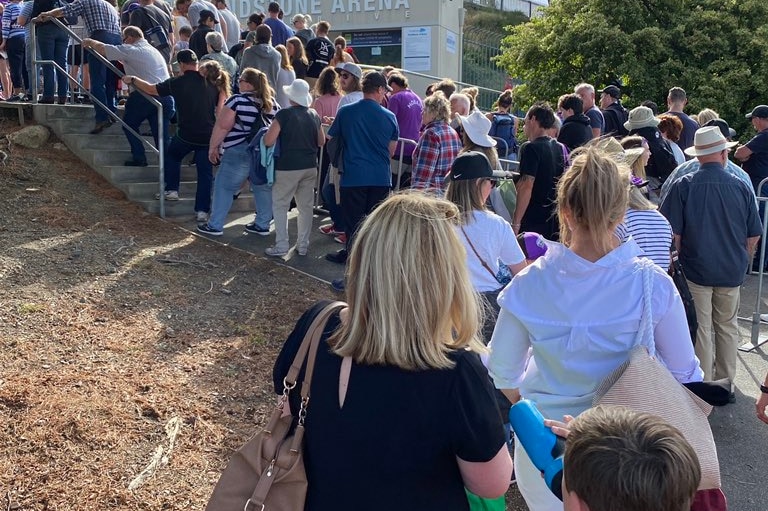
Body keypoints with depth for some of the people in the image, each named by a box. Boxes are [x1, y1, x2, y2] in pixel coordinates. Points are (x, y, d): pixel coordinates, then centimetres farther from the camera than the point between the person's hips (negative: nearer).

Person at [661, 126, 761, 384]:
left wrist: (676, 263, 5)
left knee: (700, 329, 6)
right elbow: (754, 235, 3)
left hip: (695, 269, -2)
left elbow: (673, 233, -11)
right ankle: (725, 380, 30)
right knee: (727, 326, 18)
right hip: (732, 272, 3)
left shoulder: (683, 186, -12)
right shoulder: (740, 187, -5)